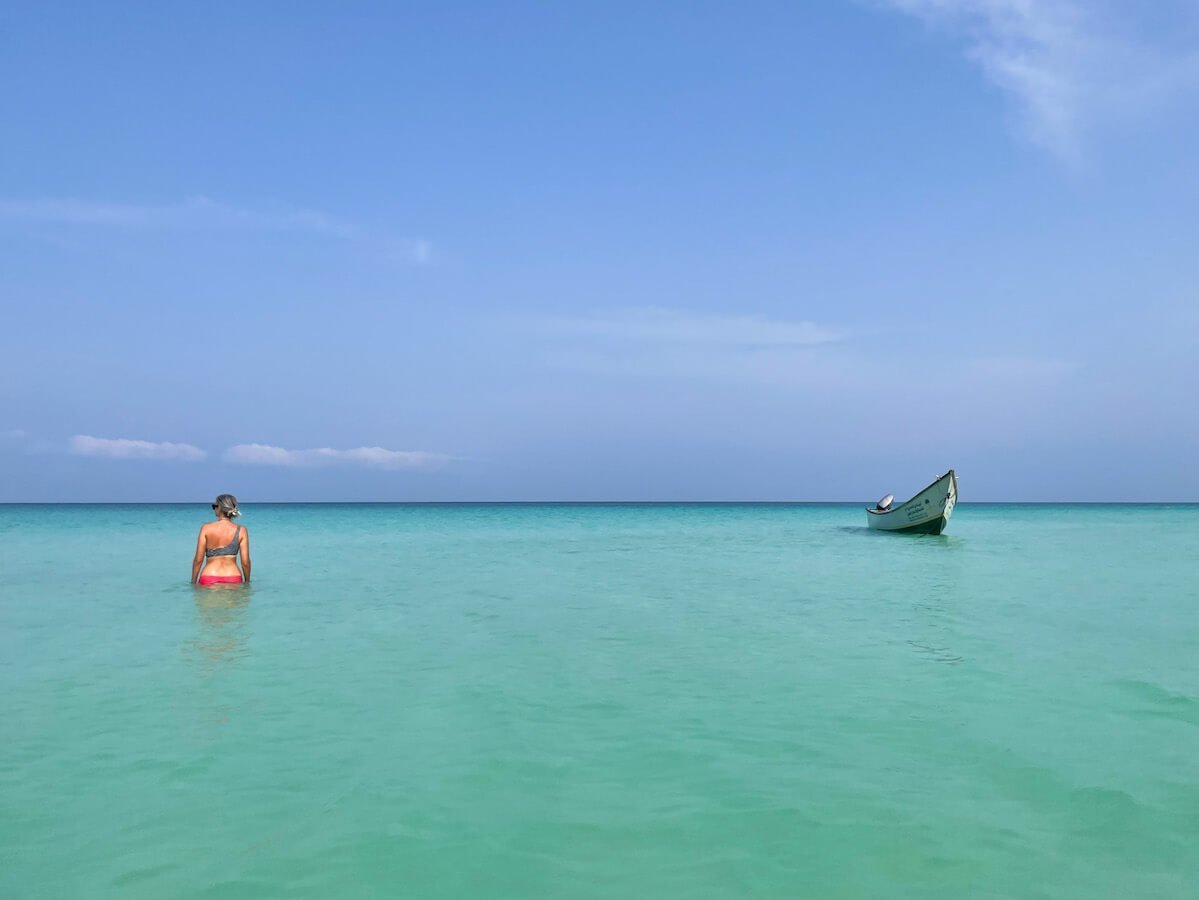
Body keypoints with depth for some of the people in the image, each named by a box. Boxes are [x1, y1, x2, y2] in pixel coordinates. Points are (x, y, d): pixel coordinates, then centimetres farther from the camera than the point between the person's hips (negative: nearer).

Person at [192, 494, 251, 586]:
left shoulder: (206, 528, -1)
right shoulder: (241, 530, 1)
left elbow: (198, 560, -1)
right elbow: (245, 562, 0)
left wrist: (193, 583, 8)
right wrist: (247, 582, 13)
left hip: (209, 580, -1)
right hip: (233, 578, 1)